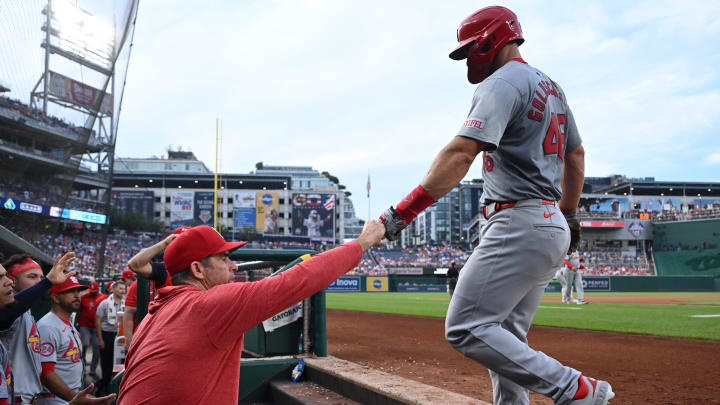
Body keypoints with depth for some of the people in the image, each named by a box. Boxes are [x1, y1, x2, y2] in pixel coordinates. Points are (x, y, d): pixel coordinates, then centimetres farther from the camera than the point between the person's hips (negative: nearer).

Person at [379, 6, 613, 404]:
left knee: (465, 329, -11)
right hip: (552, 228, 10)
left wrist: (402, 212, -27)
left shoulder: (502, 83, -9)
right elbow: (576, 155, 27)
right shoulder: (551, 87, 21)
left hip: (519, 224, -10)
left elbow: (461, 153, -23)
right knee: (505, 338, 14)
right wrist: (570, 216, 35)